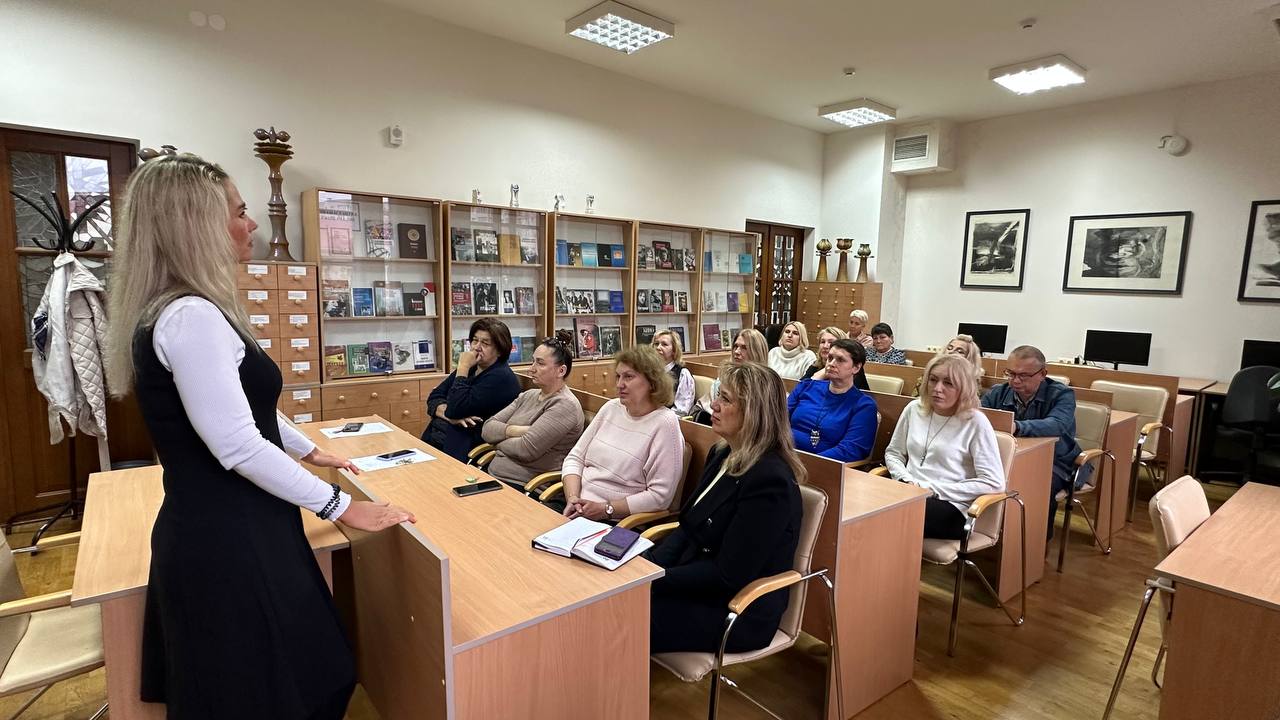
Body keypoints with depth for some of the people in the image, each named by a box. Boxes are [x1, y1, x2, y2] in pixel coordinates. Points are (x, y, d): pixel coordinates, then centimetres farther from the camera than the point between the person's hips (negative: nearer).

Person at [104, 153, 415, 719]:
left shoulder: (183, 311, 11)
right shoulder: (192, 316, -23)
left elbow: (245, 409, 21)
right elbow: (238, 445, -27)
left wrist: (309, 450, 29)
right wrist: (340, 506, -19)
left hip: (215, 529, 10)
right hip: (228, 539, -10)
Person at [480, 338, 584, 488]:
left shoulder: (565, 405, -11)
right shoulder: (528, 396, 13)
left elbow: (526, 450, -18)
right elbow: (487, 429, 6)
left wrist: (498, 441, 0)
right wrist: (515, 431, -12)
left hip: (522, 486, -7)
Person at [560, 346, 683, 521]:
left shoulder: (664, 423, -11)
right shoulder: (611, 408, 9)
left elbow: (660, 495, -15)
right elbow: (575, 458, 11)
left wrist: (607, 509, -16)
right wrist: (573, 499, -6)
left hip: (616, 524, -6)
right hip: (579, 510, 6)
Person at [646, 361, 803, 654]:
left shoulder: (770, 481, -23)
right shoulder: (721, 454, 5)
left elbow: (729, 575, -22)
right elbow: (688, 526, 9)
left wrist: (655, 579, -18)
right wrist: (649, 565, -7)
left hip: (738, 613, -7)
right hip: (695, 584, 8)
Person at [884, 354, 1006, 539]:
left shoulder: (975, 422, -5)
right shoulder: (914, 408, 9)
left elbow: (994, 483, -9)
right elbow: (893, 453, 18)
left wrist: (934, 489, -12)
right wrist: (906, 480, -3)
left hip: (950, 506, -4)